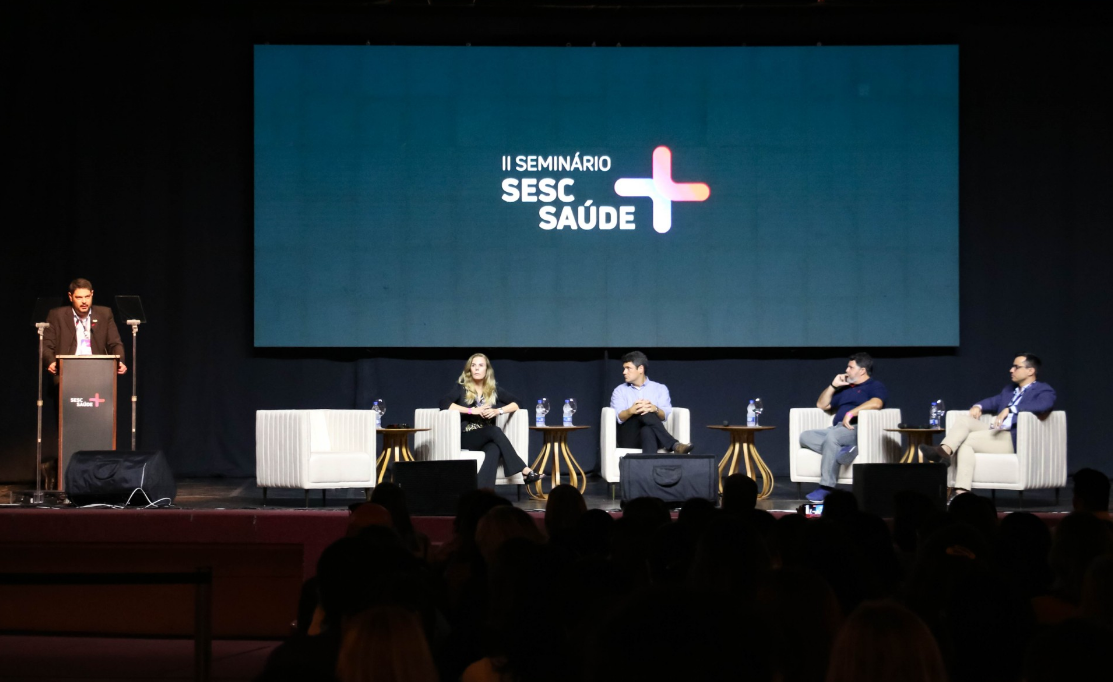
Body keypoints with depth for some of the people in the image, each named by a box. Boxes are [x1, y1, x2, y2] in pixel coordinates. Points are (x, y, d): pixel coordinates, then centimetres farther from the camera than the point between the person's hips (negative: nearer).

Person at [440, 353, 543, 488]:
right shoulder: (461, 388, 5)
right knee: (495, 431, -32)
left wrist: (498, 411, -9)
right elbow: (444, 403, -12)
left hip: (488, 437, 2)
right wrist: (472, 410, -17)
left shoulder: (494, 389, 15)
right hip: (466, 437, -2)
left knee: (494, 450, -35)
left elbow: (515, 404, 11)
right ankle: (525, 471, -32)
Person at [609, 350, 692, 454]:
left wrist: (655, 409, -25)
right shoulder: (620, 390, 18)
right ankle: (674, 445, -46)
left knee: (647, 431, -39)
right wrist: (631, 411, -25)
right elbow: (618, 417, -2)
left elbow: (666, 414, -1)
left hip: (653, 435, 0)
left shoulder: (660, 389, 18)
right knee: (644, 414, -33)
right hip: (628, 437, 0)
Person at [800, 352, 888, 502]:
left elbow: (876, 403, -16)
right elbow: (821, 405, 34)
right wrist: (833, 386, 21)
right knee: (805, 436, -15)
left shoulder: (876, 386, 7)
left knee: (832, 435, -39)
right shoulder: (846, 389, 31)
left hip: (858, 431, -8)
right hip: (837, 429, 8)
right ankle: (842, 450, -34)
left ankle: (826, 487, -40)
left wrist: (851, 413, -21)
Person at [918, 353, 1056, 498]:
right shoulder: (1009, 390, 32)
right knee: (965, 419, -18)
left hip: (1014, 439, -7)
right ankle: (945, 451, -39)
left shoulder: (1044, 391, 3)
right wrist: (978, 406, 2)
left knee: (965, 441, -23)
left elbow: (1044, 404, -18)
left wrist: (1010, 409, -26)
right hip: (996, 433, 7)